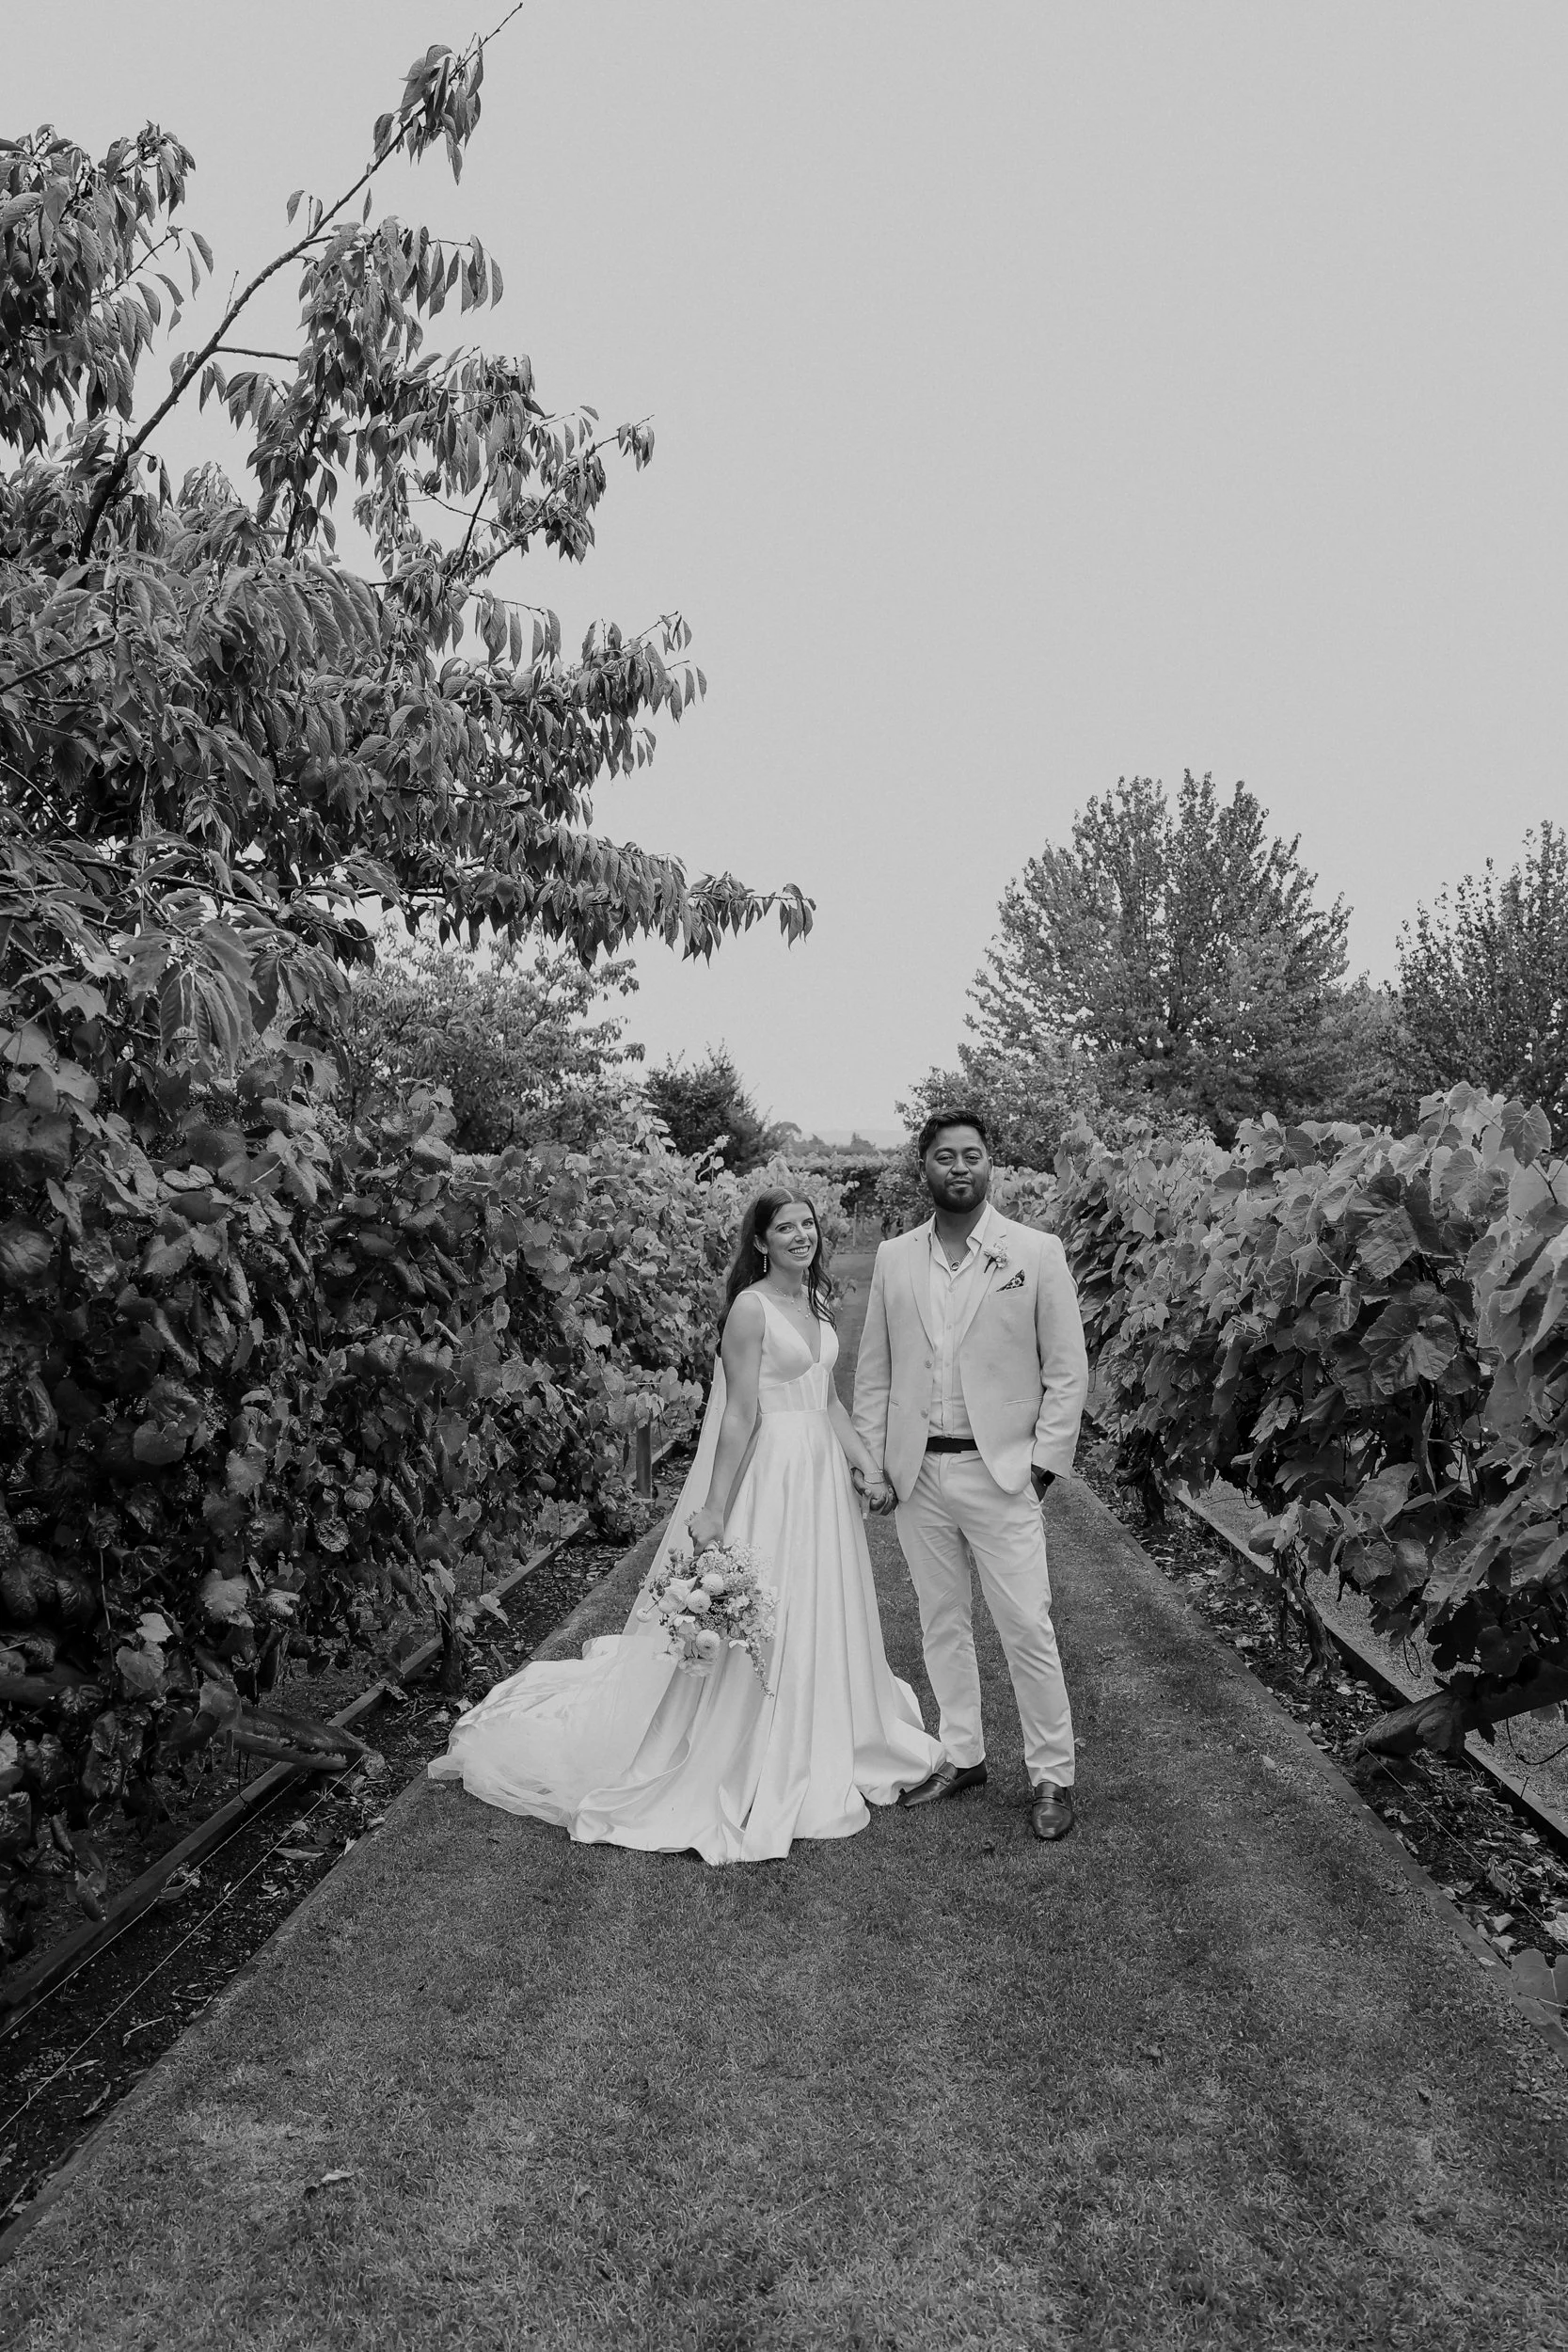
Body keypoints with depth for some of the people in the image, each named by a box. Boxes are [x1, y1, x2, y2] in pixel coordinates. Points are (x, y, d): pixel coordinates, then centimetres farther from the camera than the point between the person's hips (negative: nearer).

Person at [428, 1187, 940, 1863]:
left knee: (819, 1617, 19)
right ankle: (744, 1771, 16)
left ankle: (816, 1754, 37)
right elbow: (740, 1415, -18)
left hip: (821, 1472, 9)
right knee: (759, 1620, 1)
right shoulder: (751, 1307, -15)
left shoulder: (814, 1301, 10)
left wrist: (862, 1455, 4)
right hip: (770, 1474, -8)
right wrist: (714, 1510, -16)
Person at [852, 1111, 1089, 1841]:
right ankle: (961, 1757, 28)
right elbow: (873, 1371, 9)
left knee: (1028, 1630, -1)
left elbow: (1067, 1370, -2)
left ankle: (1052, 1775, 14)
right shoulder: (894, 1258, 6)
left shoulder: (1037, 1252, -4)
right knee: (942, 1624, 13)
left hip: (1000, 1472, -3)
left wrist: (1042, 1465, -7)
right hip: (915, 1475, 4)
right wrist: (873, 1465, 3)